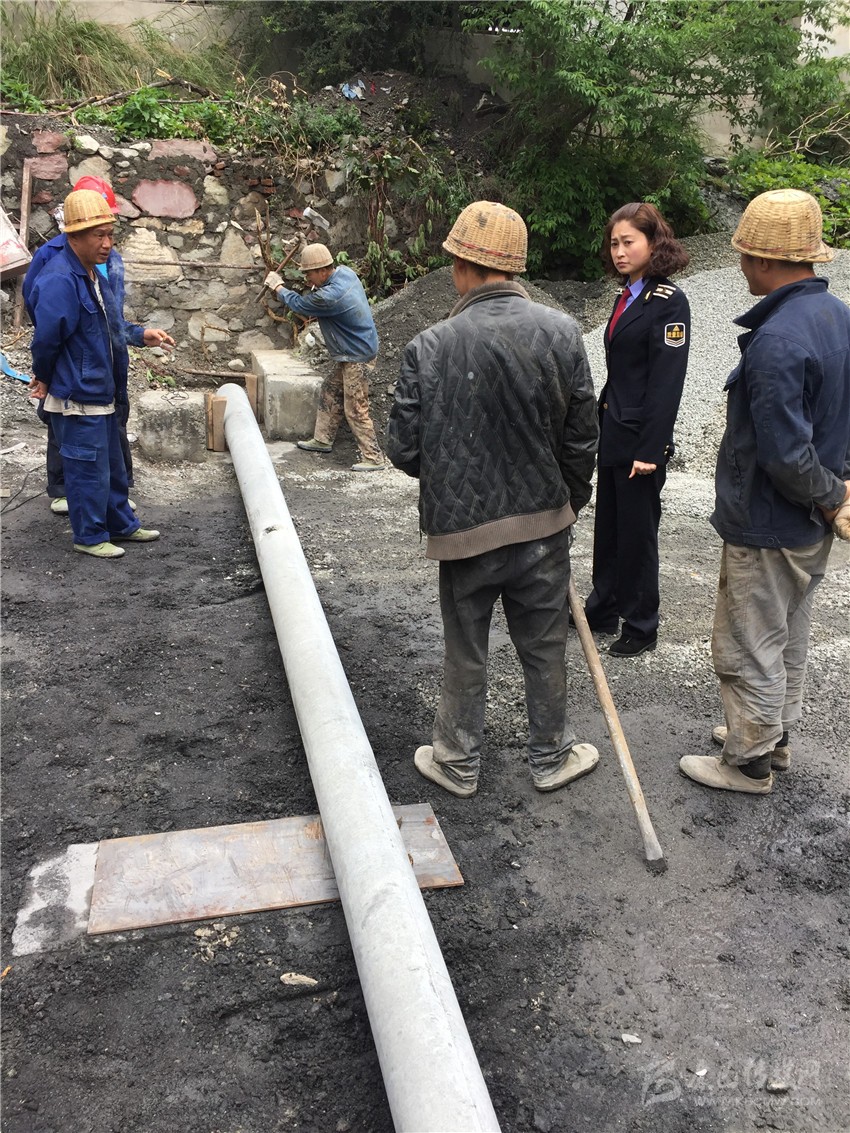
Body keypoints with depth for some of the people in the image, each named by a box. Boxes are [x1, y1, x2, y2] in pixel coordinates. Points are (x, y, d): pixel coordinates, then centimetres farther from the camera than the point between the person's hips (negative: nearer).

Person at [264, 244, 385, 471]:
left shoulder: (329, 297, -28)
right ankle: (323, 439, 33)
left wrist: (278, 287, 6)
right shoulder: (345, 272, 0)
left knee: (355, 410, -6)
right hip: (352, 353, 10)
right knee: (330, 392, 20)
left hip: (357, 358, -10)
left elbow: (299, 304, -9)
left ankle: (374, 458, 0)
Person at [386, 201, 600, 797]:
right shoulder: (561, 332, -8)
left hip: (462, 525, -1)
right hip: (544, 522, 2)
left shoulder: (429, 347, -14)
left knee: (465, 653, 15)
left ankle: (458, 762, 32)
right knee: (545, 648, 17)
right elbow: (583, 437, -3)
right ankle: (552, 756, 34)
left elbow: (404, 449, -9)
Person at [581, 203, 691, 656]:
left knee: (637, 532, 4)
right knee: (607, 526, 17)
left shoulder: (669, 302, -13)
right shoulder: (627, 296, 12)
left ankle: (641, 626, 19)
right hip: (612, 432, 8)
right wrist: (603, 424, 14)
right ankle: (603, 609, 32)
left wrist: (650, 449, -21)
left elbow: (667, 381, -18)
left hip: (640, 439, -8)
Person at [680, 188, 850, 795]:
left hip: (767, 527, -9)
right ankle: (774, 735, 41)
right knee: (789, 637, 23)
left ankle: (749, 762, 23)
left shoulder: (776, 341, -28)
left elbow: (785, 456, -29)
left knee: (748, 650, 7)